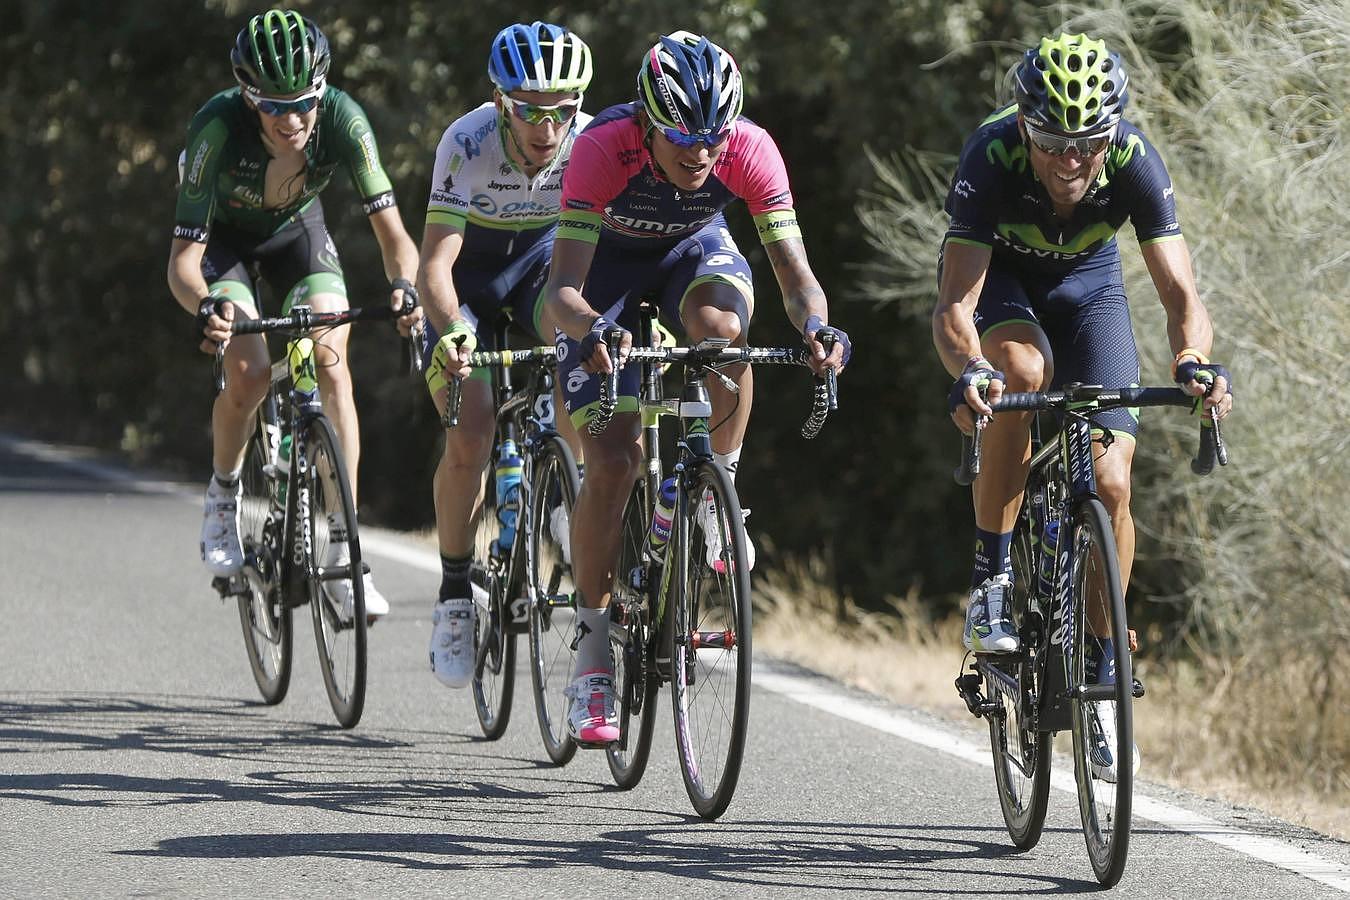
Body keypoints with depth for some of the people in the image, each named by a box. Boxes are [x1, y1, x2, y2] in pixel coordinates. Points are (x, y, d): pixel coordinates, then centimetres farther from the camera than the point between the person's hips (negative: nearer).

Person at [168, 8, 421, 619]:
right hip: (223, 235, -2)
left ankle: (343, 558, -13)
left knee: (332, 366, -18)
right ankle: (223, 498, 10)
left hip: (296, 227, 2)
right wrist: (206, 308, -58)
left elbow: (392, 232, -31)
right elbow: (183, 259, -37)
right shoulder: (218, 127, -37)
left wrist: (403, 286, -53)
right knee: (249, 375, -22)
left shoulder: (342, 119, -32)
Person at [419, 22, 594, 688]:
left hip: (543, 258, 2)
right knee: (469, 440, -18)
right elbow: (434, 265, -36)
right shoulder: (467, 144, -33)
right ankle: (455, 594, 1)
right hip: (468, 274, -2)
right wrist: (451, 331, -55)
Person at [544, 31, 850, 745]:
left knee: (720, 328, -36)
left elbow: (795, 273, -30)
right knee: (612, 459, -13)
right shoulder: (603, 149, -36)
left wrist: (815, 327, -52)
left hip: (694, 250, 2)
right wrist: (591, 328, -61)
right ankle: (593, 653, -1)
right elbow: (562, 288, -39)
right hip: (607, 262, -1)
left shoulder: (750, 150, -30)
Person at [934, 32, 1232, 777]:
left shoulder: (1135, 163, -32)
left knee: (1110, 482, -12)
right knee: (1022, 369, -36)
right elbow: (954, 305, -42)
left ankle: (1103, 669, 5)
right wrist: (968, 371, -63)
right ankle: (991, 583, -22)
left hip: (1086, 281, 2)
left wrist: (1194, 361, -58)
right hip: (997, 276, -2)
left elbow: (1181, 294, -37)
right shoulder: (992, 159, -37)